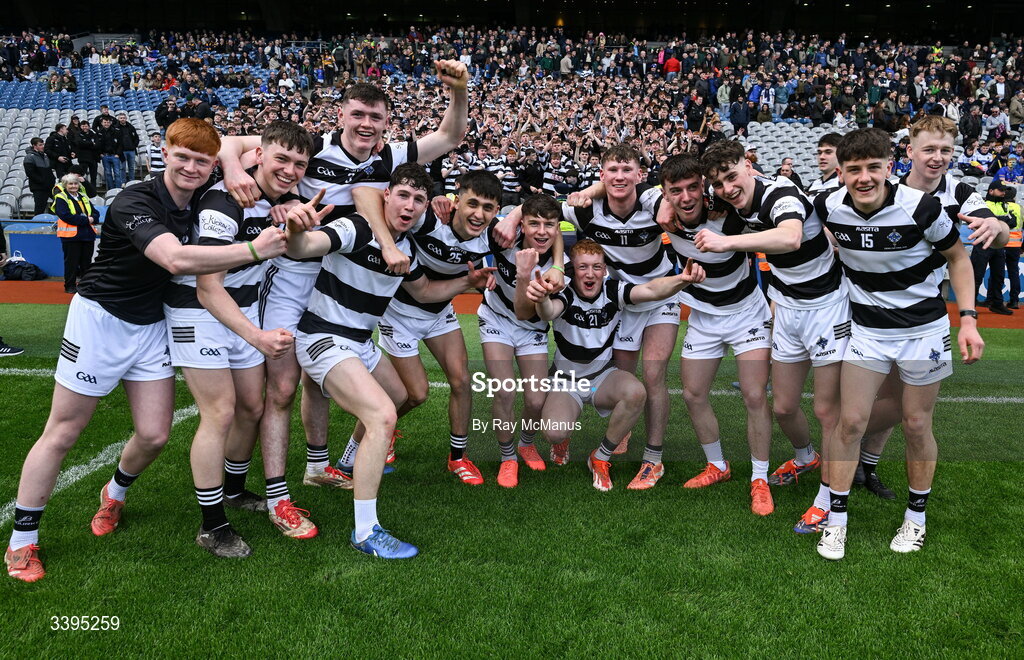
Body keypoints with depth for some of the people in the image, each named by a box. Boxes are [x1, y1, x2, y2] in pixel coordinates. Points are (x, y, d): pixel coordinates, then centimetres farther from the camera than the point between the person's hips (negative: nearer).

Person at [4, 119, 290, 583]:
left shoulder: (201, 198, -5)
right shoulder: (135, 203, -24)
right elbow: (176, 259, -42)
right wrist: (254, 249, -44)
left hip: (152, 325, 6)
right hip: (100, 318, -5)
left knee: (154, 434, 3)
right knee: (63, 432, 2)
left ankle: (115, 492, 37)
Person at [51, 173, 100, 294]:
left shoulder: (84, 197, 16)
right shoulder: (61, 199, -3)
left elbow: (96, 213, 14)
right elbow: (66, 216, -16)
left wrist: (92, 218, -10)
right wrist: (86, 219, -17)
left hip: (87, 234, 6)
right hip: (71, 235, -6)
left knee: (86, 261, 10)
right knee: (71, 261, -1)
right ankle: (70, 286, 7)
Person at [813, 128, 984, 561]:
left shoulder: (920, 207, -20)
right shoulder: (830, 207, -12)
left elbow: (958, 257, -5)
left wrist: (968, 319, -11)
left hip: (923, 329, -2)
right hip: (867, 328, 2)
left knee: (917, 425, 7)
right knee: (851, 420, -2)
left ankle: (916, 518, 28)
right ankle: (836, 521, 11)